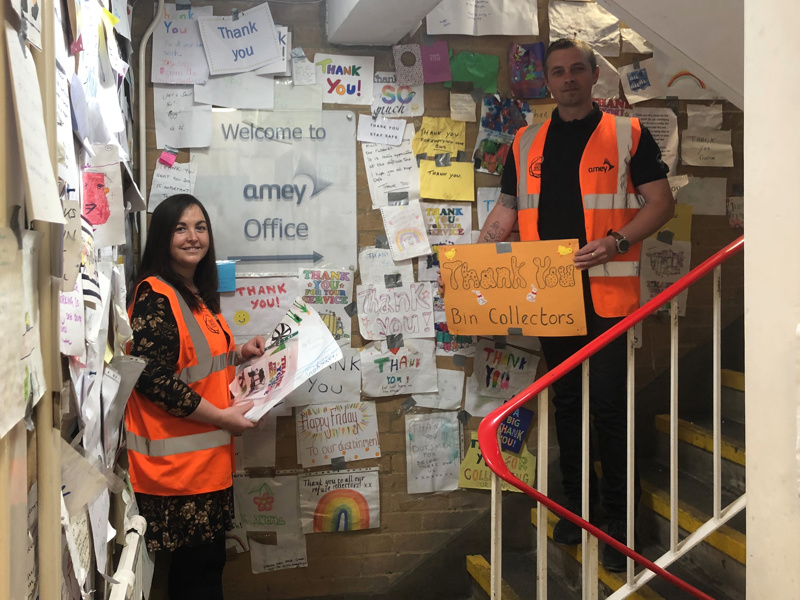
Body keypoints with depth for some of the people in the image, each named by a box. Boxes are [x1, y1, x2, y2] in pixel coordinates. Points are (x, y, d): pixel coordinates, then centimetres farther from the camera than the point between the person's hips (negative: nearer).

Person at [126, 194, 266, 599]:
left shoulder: (196, 294, 13)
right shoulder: (155, 296, -15)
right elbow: (153, 379, -22)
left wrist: (238, 353, 7)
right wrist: (222, 416, -18)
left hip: (206, 456, 9)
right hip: (178, 459, -9)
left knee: (207, 559, 15)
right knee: (198, 564, -1)